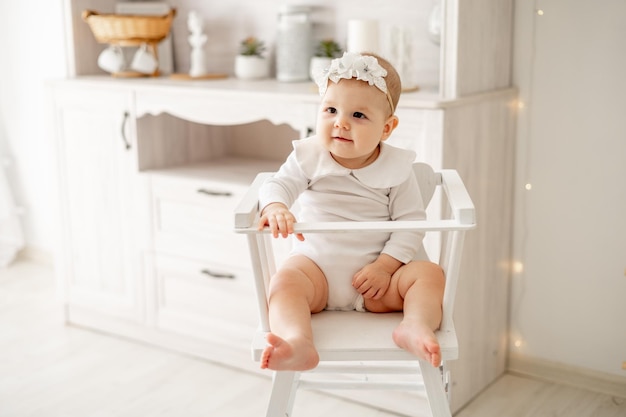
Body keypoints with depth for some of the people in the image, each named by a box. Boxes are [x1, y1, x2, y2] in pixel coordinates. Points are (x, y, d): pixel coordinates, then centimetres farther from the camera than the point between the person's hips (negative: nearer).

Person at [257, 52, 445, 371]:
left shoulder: (396, 168, 0)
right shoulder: (309, 157, 2)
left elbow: (411, 222, -2)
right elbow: (277, 185, -9)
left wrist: (385, 266, -15)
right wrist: (275, 208, -34)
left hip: (375, 273, 1)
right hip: (316, 265, 0)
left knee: (429, 273, -21)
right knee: (284, 281, -31)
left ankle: (416, 327, -44)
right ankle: (298, 344, -53)